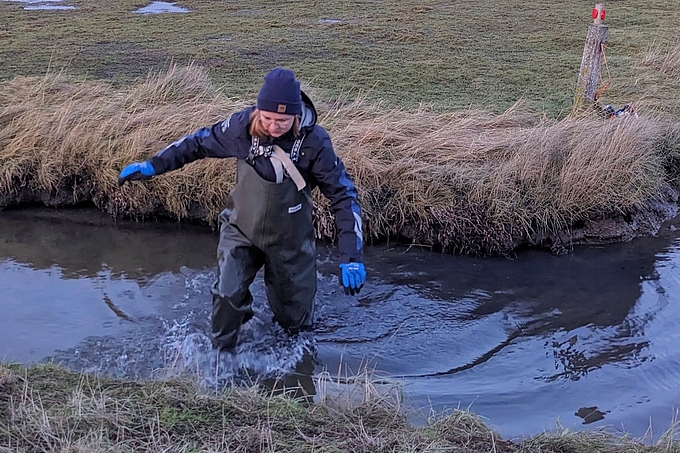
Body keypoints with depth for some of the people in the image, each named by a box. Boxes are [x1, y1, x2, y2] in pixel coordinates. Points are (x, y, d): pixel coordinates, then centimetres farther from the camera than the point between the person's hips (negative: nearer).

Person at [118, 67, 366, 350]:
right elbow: (199, 143, -1)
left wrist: (352, 256, -24)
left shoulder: (314, 142, -23)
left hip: (289, 240, -1)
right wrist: (152, 166, -3)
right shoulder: (243, 126, -19)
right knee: (227, 295, -17)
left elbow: (343, 196, -17)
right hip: (242, 231, 1)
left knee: (295, 320, 10)